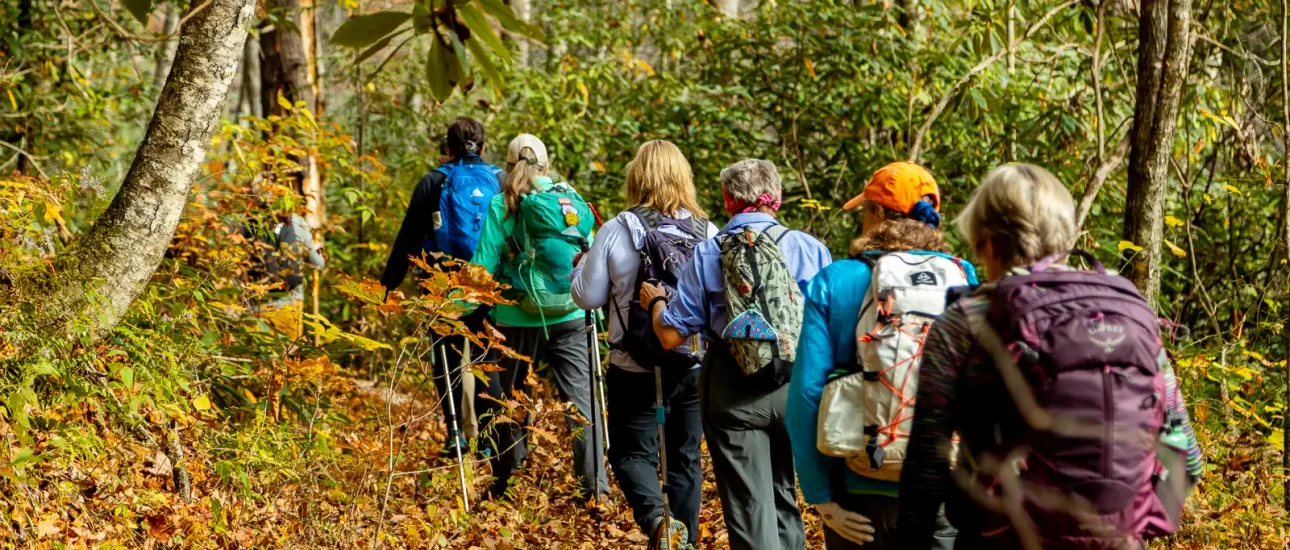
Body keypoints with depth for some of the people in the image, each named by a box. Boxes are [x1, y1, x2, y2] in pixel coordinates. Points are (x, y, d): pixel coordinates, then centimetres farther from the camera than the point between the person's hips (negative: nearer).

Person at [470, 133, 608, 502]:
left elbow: (484, 264, -7)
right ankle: (596, 487, -4)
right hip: (570, 318, 2)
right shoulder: (574, 201, 6)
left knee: (510, 401, 13)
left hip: (520, 319, -2)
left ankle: (503, 487, 22)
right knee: (581, 398, 2)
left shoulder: (503, 205, -4)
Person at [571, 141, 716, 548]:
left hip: (635, 367, -2)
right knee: (685, 456, 15)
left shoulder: (618, 231, -10)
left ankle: (654, 516, -18)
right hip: (696, 365, 2)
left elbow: (586, 296, -4)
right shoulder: (709, 233, -5)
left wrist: (584, 264, 15)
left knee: (633, 451, 9)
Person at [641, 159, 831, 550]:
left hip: (733, 392, -2)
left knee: (749, 507, 5)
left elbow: (671, 336, -5)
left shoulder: (708, 253, -5)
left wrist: (656, 303, 16)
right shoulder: (810, 249, -4)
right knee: (783, 493, 22)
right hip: (796, 389, 2)